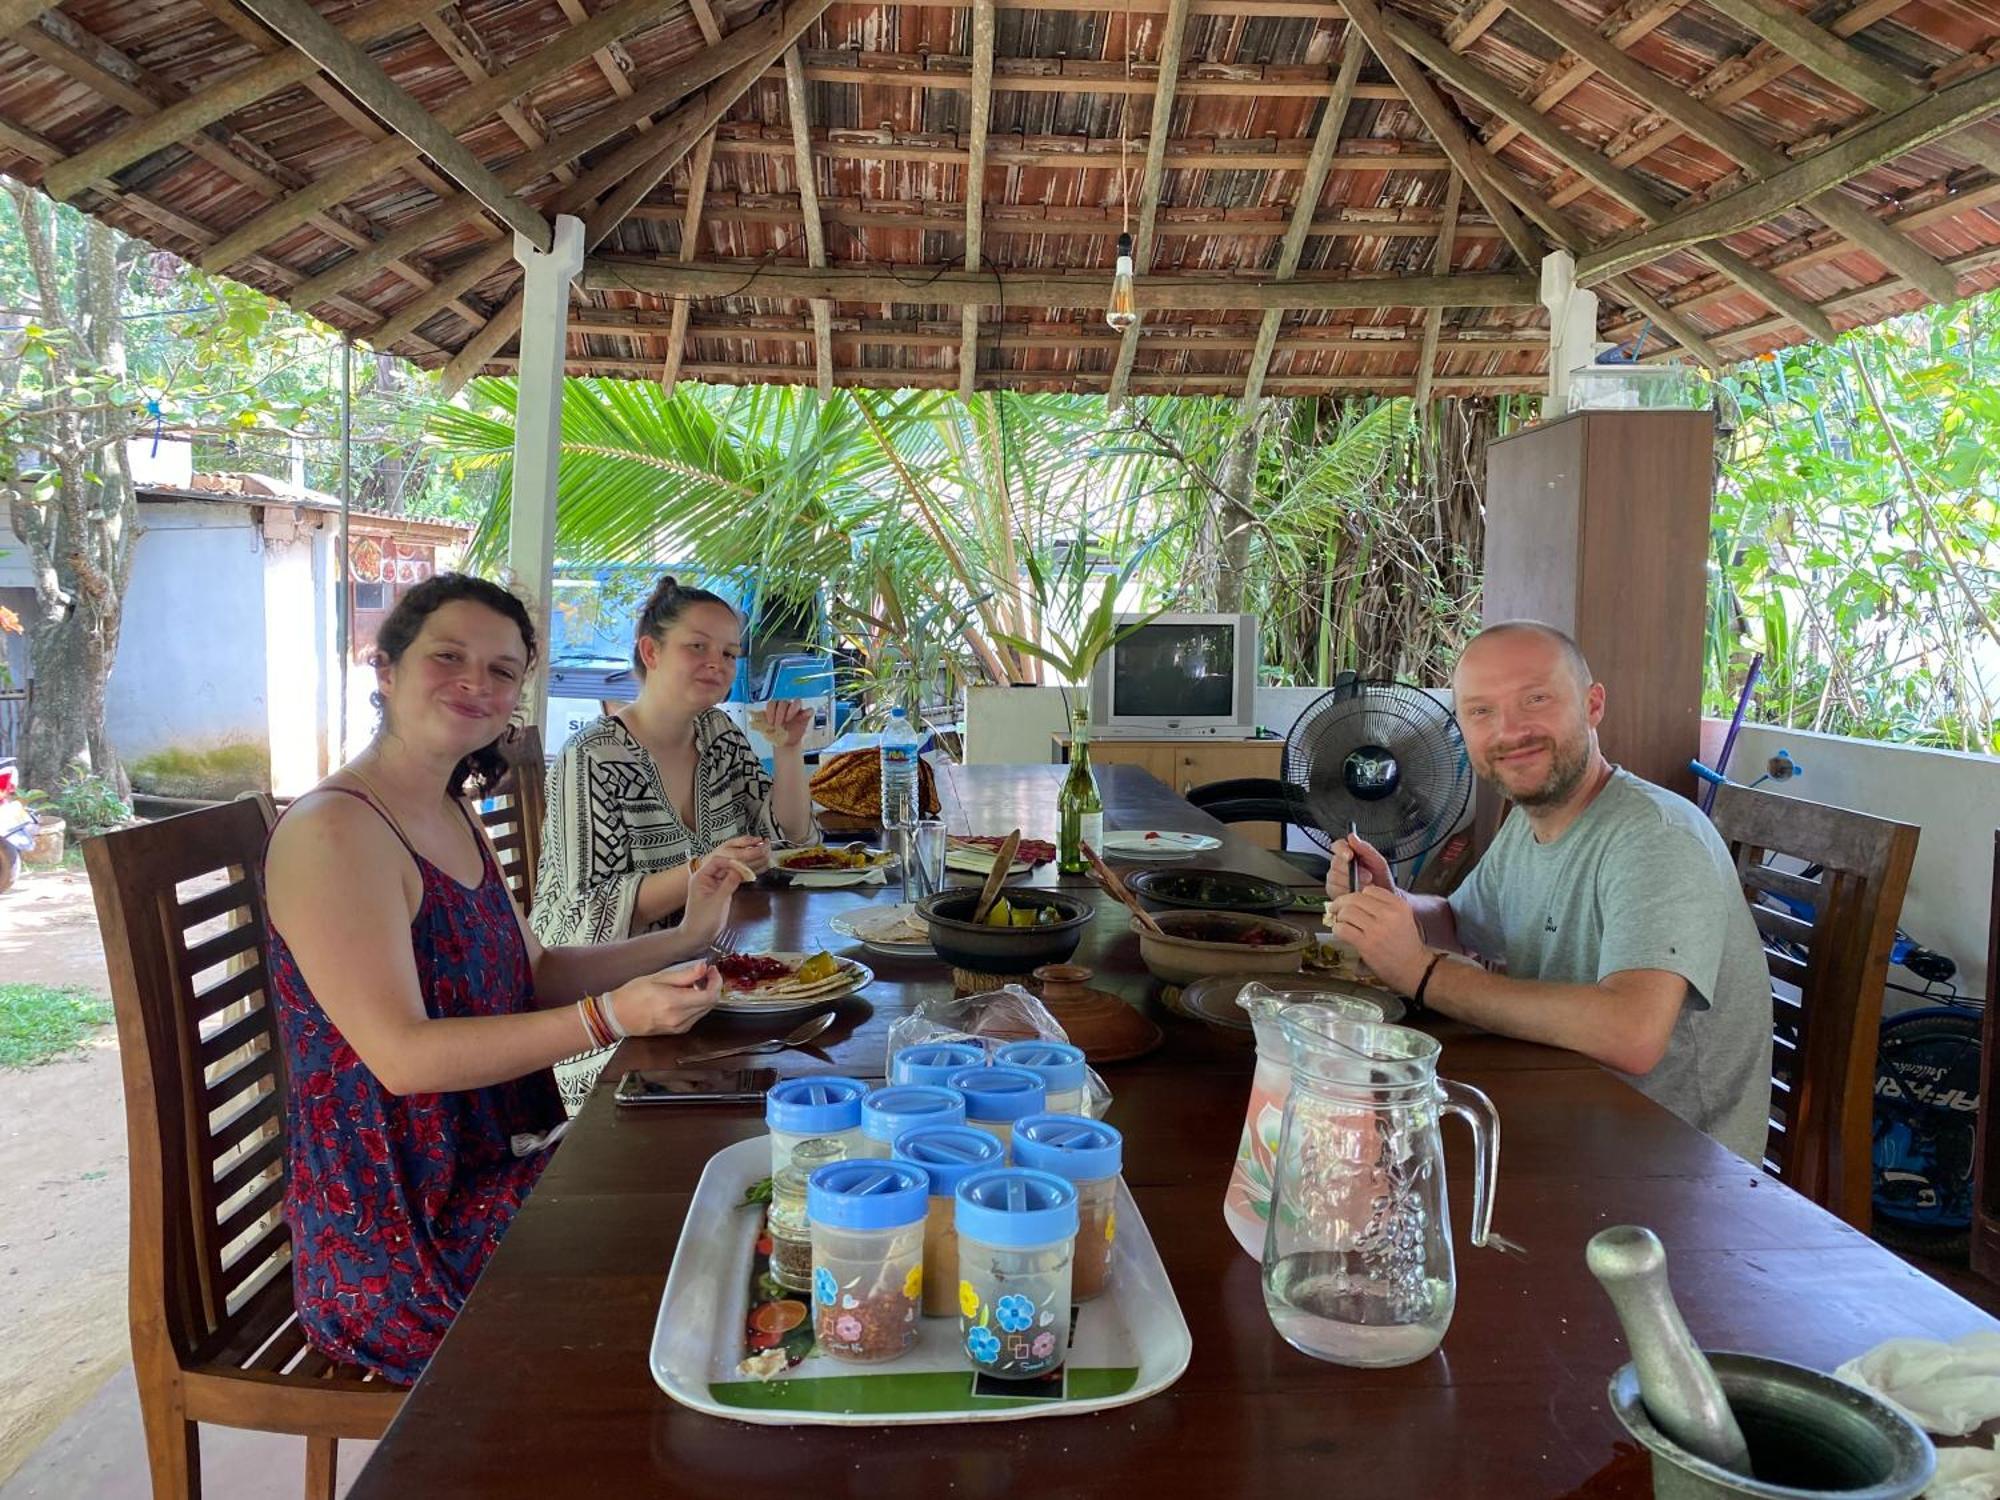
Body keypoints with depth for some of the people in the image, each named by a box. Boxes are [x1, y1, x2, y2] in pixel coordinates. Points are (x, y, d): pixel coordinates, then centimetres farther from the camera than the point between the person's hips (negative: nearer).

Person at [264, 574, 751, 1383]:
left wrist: (685, 937, 2)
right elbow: (402, 1055, -25)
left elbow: (534, 976, 14)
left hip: (494, 1160, 8)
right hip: (398, 1240, -8)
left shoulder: (453, 817, 11)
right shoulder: (332, 831, -19)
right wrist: (610, 1017, -31)